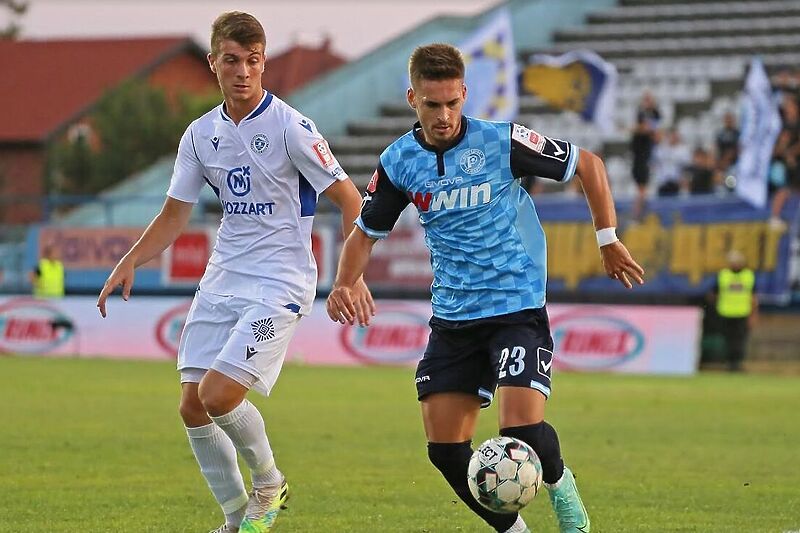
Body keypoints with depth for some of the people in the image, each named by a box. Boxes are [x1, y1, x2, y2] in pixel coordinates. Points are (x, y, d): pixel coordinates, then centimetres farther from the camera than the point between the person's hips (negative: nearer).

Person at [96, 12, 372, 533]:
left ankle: (270, 484, 9)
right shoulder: (202, 134, 7)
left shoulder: (290, 127, -11)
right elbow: (174, 215, 14)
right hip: (221, 281, 6)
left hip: (279, 284, -6)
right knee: (193, 406, 1)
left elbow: (348, 198, -10)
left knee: (218, 393, -18)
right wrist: (129, 263, -1)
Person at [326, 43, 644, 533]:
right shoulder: (399, 162, -1)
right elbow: (365, 233, 11)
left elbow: (588, 164, 0)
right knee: (445, 450, -2)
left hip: (518, 308, -4)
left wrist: (608, 239, -1)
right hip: (452, 319, 4)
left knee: (522, 429, -20)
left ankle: (560, 484, 13)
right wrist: (344, 285, -7)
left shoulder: (502, 143, -12)